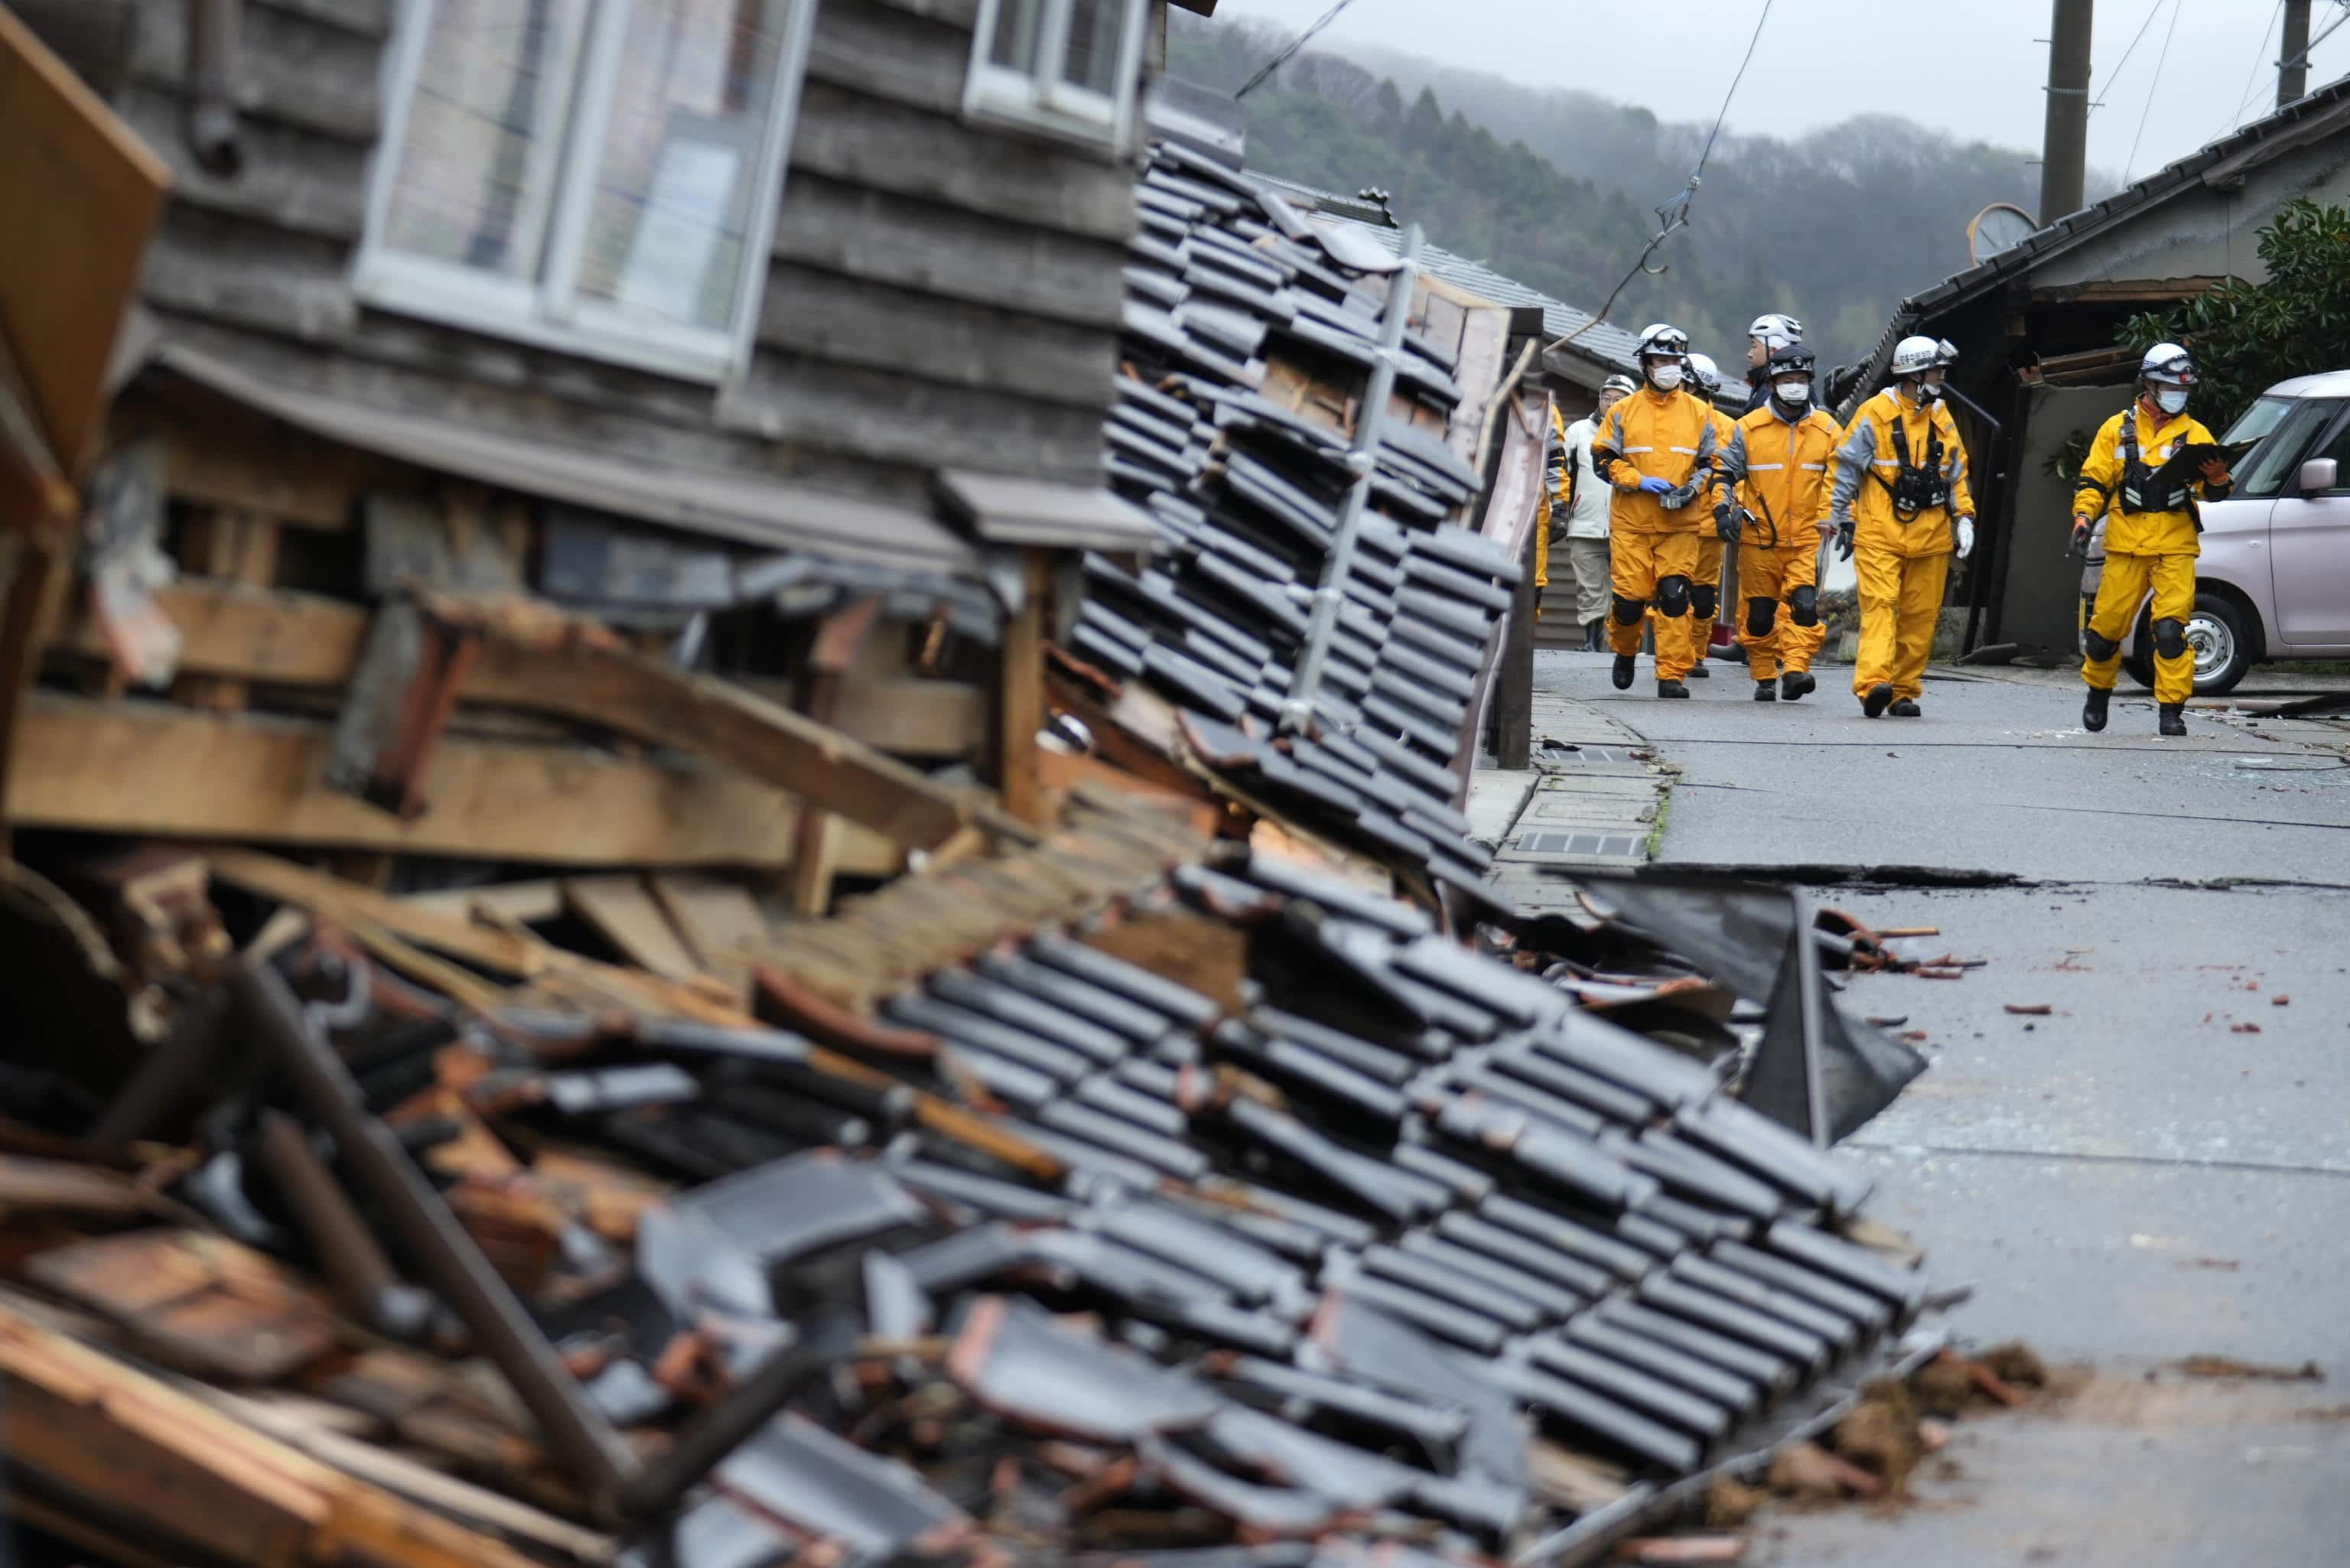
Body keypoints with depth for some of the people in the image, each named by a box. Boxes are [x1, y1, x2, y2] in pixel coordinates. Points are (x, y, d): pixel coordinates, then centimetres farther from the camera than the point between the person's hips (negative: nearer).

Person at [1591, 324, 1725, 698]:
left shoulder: (1699, 413, 9)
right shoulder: (1624, 411, 5)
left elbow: (1711, 462, 13)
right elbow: (1603, 459, 3)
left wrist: (1692, 488, -7)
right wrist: (1639, 481, -11)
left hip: (1681, 524, 0)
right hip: (1631, 522, 0)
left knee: (1675, 597, -9)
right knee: (1630, 598, -1)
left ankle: (1672, 674, -5)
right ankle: (1625, 651, 30)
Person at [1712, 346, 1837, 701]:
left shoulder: (1828, 430, 6)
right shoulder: (1749, 428, 1)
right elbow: (1725, 472, 6)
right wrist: (1723, 508, -8)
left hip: (1807, 538, 0)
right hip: (1759, 537, 0)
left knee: (1805, 603, -17)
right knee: (1759, 612, 6)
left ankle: (1795, 669, -21)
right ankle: (1764, 678, 18)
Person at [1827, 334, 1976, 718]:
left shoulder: (1942, 419, 14)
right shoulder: (1874, 414, -3)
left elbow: (1956, 473, 22)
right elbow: (1846, 469, 0)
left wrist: (1963, 516, 11)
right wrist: (1843, 520, -1)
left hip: (1930, 536, 5)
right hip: (1880, 532, -5)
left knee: (1921, 615, 5)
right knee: (1880, 605, -16)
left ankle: (1904, 692, 13)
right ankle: (1873, 683, -28)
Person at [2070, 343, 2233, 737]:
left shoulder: (2194, 434, 9)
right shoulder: (2117, 429, 10)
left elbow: (2213, 489, 2)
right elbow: (2094, 480, 11)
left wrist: (2217, 477, -21)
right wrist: (2084, 517, -5)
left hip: (2175, 549, -1)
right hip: (2126, 547, 1)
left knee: (2171, 628, -12)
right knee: (2107, 624, 4)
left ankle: (2172, 709, -8)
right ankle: (2098, 693, 28)